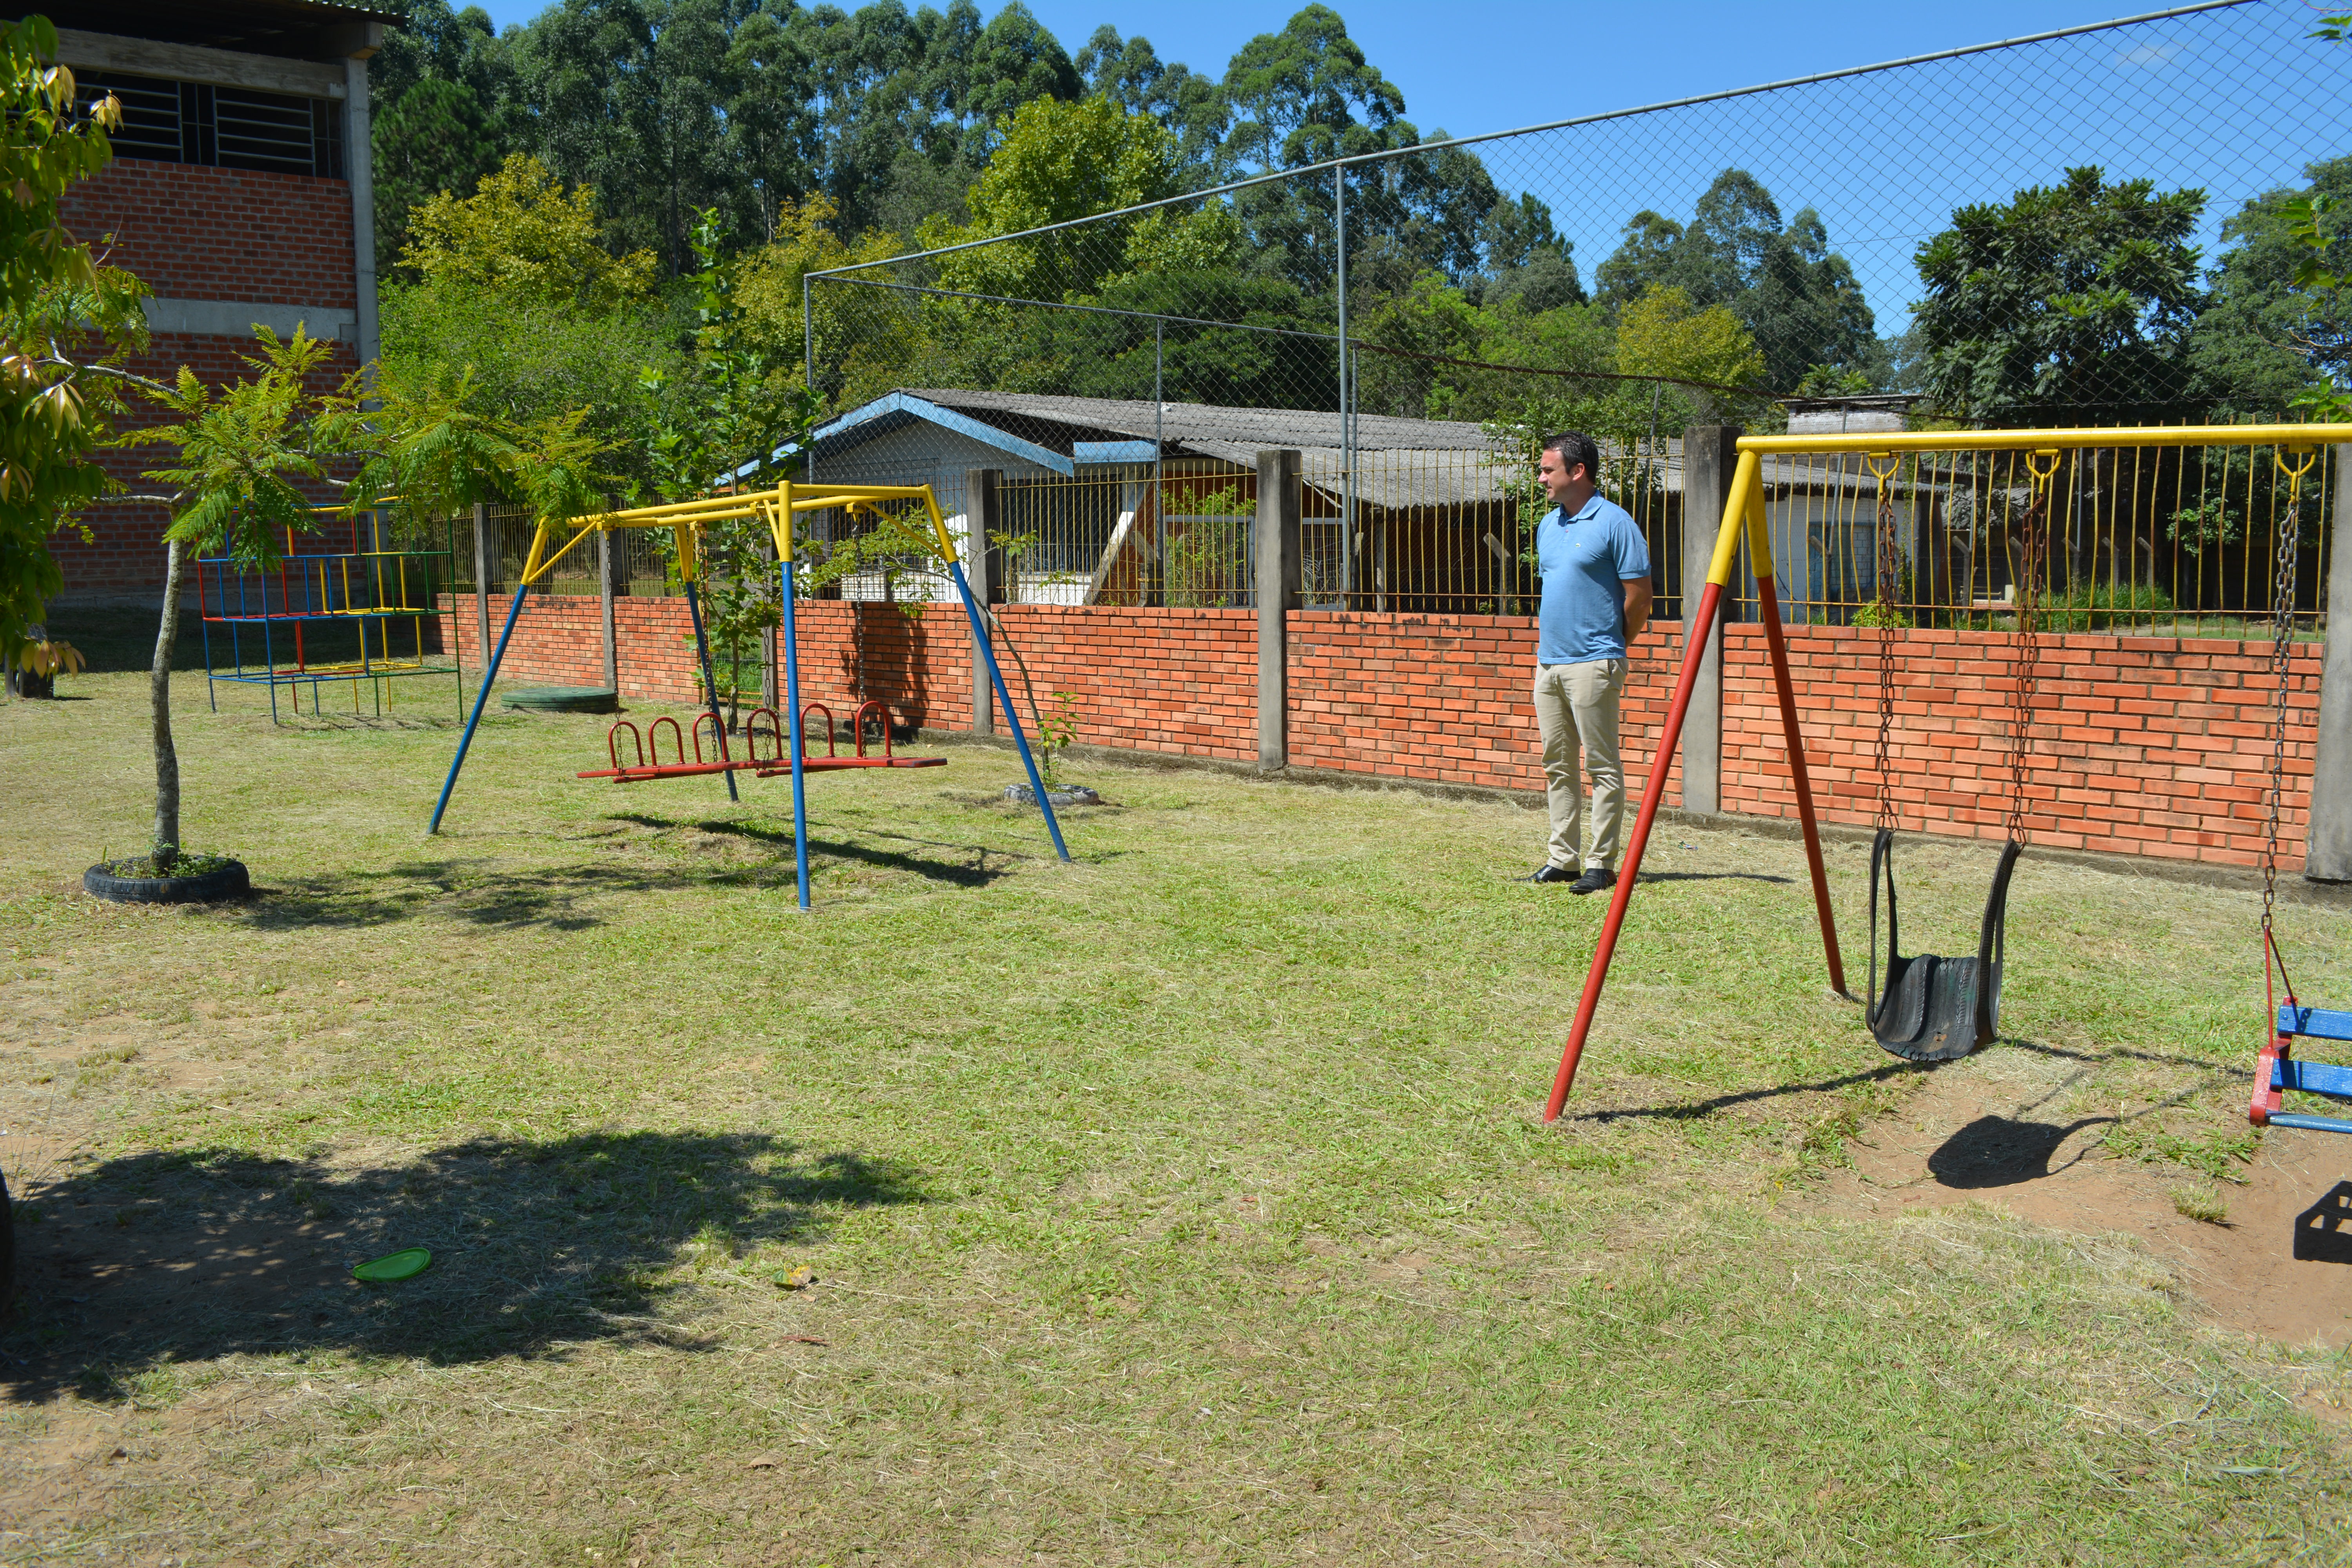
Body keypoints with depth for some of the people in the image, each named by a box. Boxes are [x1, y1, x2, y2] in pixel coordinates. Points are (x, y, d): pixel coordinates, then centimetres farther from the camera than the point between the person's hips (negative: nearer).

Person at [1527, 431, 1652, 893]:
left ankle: (1601, 864, 0)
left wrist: (1610, 648, 1)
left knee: (1603, 767, -3)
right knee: (1557, 765, 11)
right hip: (1549, 663, 8)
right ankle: (1563, 859, 18)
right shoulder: (1548, 525, 15)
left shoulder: (1614, 523, -9)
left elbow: (1639, 596, -8)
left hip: (1592, 664, -8)